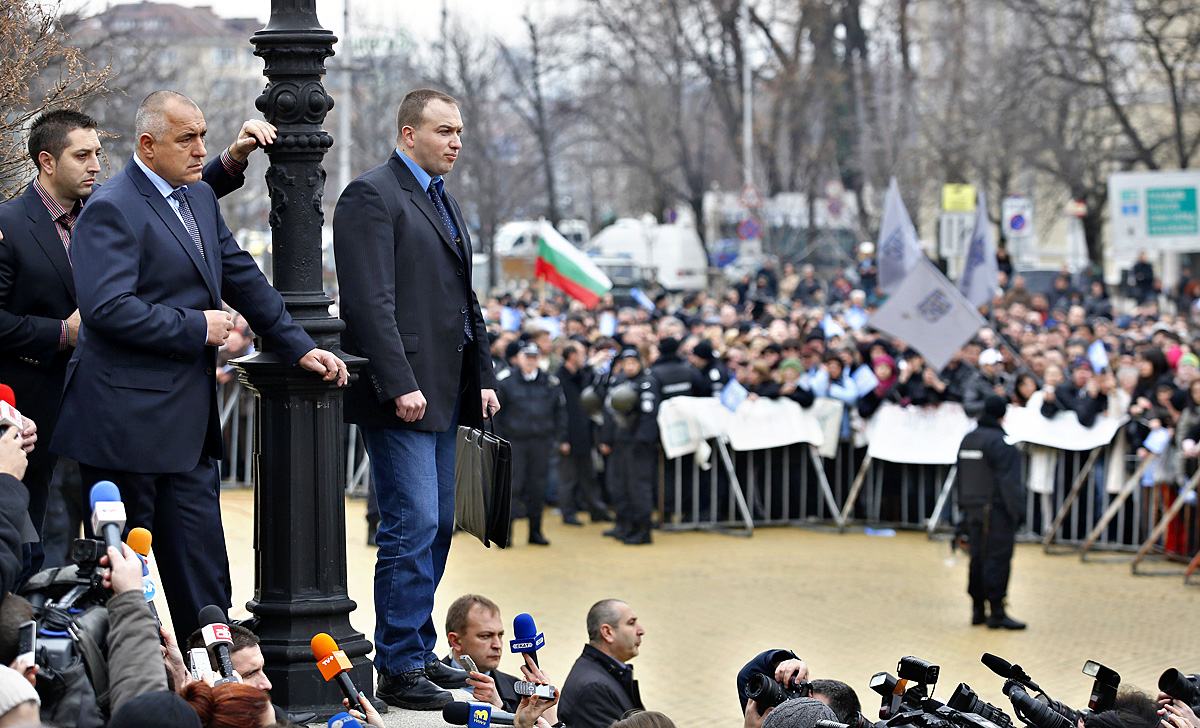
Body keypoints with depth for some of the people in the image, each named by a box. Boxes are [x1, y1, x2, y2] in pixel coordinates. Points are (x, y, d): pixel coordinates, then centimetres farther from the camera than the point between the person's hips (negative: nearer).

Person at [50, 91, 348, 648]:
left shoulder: (200, 198, 15)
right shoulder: (111, 209, -13)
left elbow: (244, 279, 21)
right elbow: (108, 308, -23)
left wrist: (300, 348, 15)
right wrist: (195, 329, -16)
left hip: (188, 423, 8)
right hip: (128, 421, -8)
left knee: (202, 571, 9)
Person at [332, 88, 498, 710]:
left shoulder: (441, 201, 20)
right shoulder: (372, 196, -10)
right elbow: (371, 303, -18)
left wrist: (483, 377, 17)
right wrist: (401, 385, -22)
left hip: (445, 395, 9)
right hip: (401, 397, -9)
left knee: (437, 525, 12)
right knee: (412, 526, -9)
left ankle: (420, 651, 20)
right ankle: (398, 668, -4)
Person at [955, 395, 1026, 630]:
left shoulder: (967, 440, 13)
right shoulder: (1000, 442, -15)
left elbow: (960, 478, 19)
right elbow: (1008, 481, -19)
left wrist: (964, 506, 24)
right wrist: (1018, 511, -16)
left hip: (973, 510, 8)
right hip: (996, 511, -8)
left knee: (978, 557, 13)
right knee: (998, 559, -6)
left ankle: (978, 610, 17)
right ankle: (996, 612, -7)